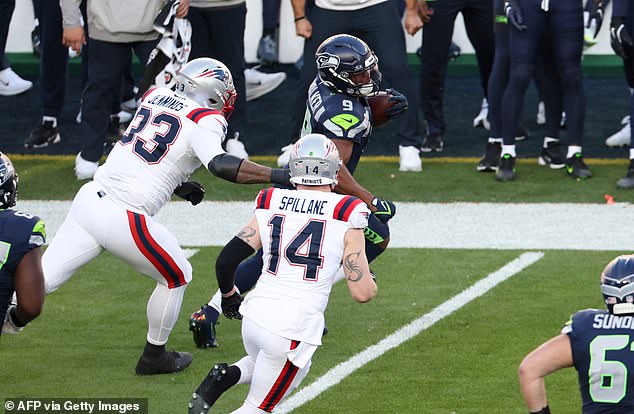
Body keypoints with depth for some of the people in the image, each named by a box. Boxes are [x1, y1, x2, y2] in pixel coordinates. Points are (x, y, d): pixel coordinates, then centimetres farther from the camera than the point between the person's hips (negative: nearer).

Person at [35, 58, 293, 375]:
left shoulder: (155, 97, 14)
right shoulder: (204, 122, -7)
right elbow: (219, 165, -24)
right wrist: (279, 176, -24)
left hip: (89, 200, 6)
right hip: (124, 219, -6)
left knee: (43, 279, 11)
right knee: (176, 277, 19)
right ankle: (154, 357, 30)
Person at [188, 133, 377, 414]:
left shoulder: (270, 206, 5)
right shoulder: (345, 215, -4)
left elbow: (226, 261, 4)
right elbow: (362, 293, -5)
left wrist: (229, 296, 25)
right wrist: (368, 278, 19)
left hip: (254, 317, 4)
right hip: (293, 332, -4)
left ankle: (225, 376, 6)